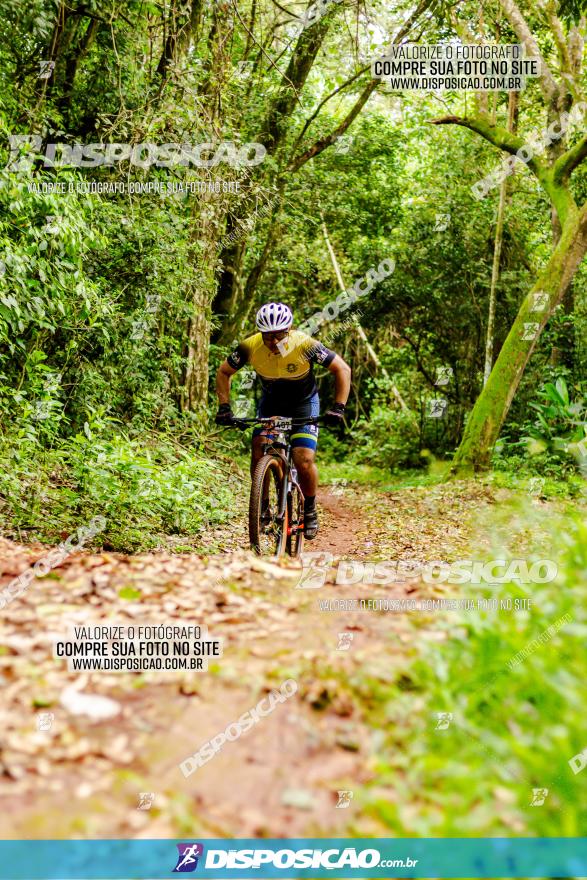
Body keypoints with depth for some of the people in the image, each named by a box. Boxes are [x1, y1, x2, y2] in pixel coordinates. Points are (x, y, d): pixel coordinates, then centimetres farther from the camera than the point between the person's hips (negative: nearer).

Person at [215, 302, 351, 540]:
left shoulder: (305, 345, -30)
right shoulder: (250, 347, -24)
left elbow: (342, 369, -20)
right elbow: (224, 372, -6)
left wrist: (338, 407, -27)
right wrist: (224, 407, -17)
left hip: (303, 403, -2)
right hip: (270, 402, 3)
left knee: (304, 461, -18)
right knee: (258, 455, -17)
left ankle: (310, 510, 7)